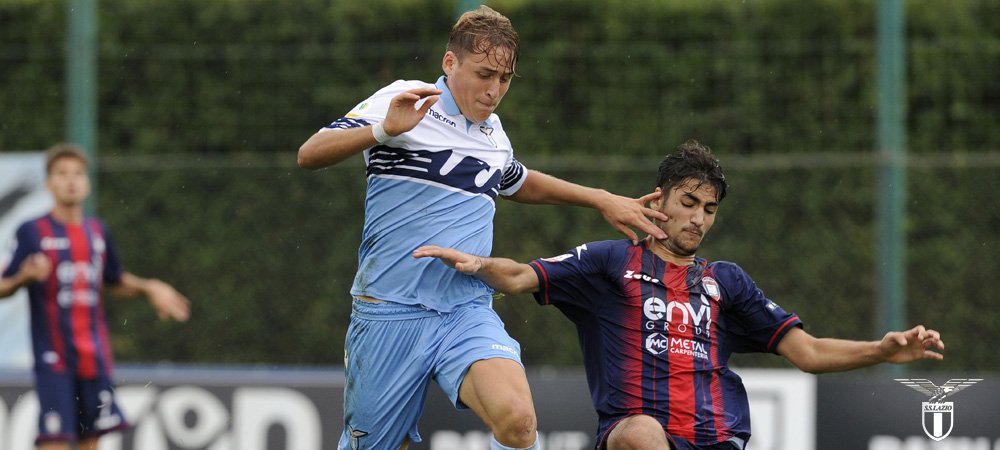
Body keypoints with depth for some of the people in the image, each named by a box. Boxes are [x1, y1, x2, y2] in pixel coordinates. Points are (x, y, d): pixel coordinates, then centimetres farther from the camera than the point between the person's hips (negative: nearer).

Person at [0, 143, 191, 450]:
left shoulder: (97, 231, 13)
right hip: (53, 357, -5)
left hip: (95, 357, 5)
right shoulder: (31, 232, -3)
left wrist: (149, 288, 11)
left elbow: (115, 282, 26)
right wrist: (26, 277, -25)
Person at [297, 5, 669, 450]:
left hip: (468, 313, 4)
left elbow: (519, 183, 40)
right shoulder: (403, 101, -2)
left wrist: (601, 199, 38)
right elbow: (309, 155, -12)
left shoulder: (493, 132, 16)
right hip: (390, 313, -3)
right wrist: (384, 131, -27)